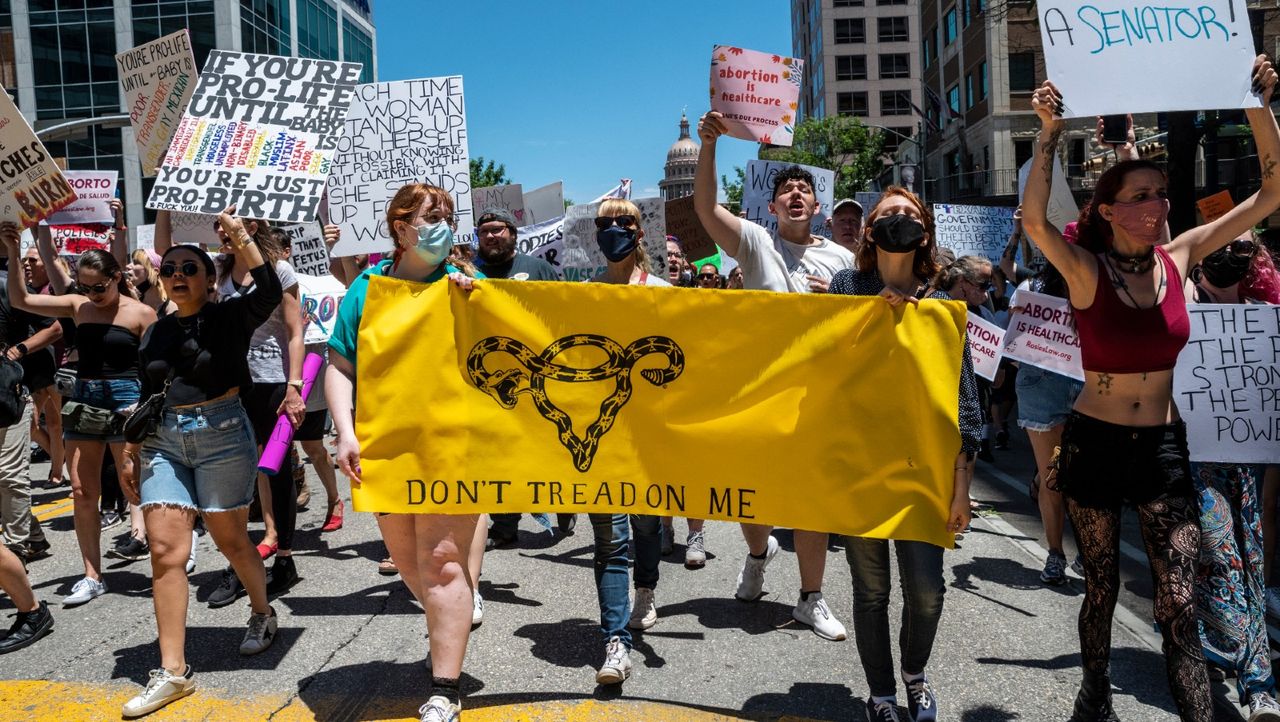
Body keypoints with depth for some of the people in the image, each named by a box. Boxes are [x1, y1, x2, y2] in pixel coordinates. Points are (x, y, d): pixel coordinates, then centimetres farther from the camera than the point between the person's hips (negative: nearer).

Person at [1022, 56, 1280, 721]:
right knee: (1101, 587, 13)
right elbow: (1035, 221, -31)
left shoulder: (1179, 256, -1)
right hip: (1096, 443, -2)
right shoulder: (1087, 270, -11)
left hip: (1164, 444, 3)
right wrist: (1050, 134, -34)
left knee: (1181, 601, -1)